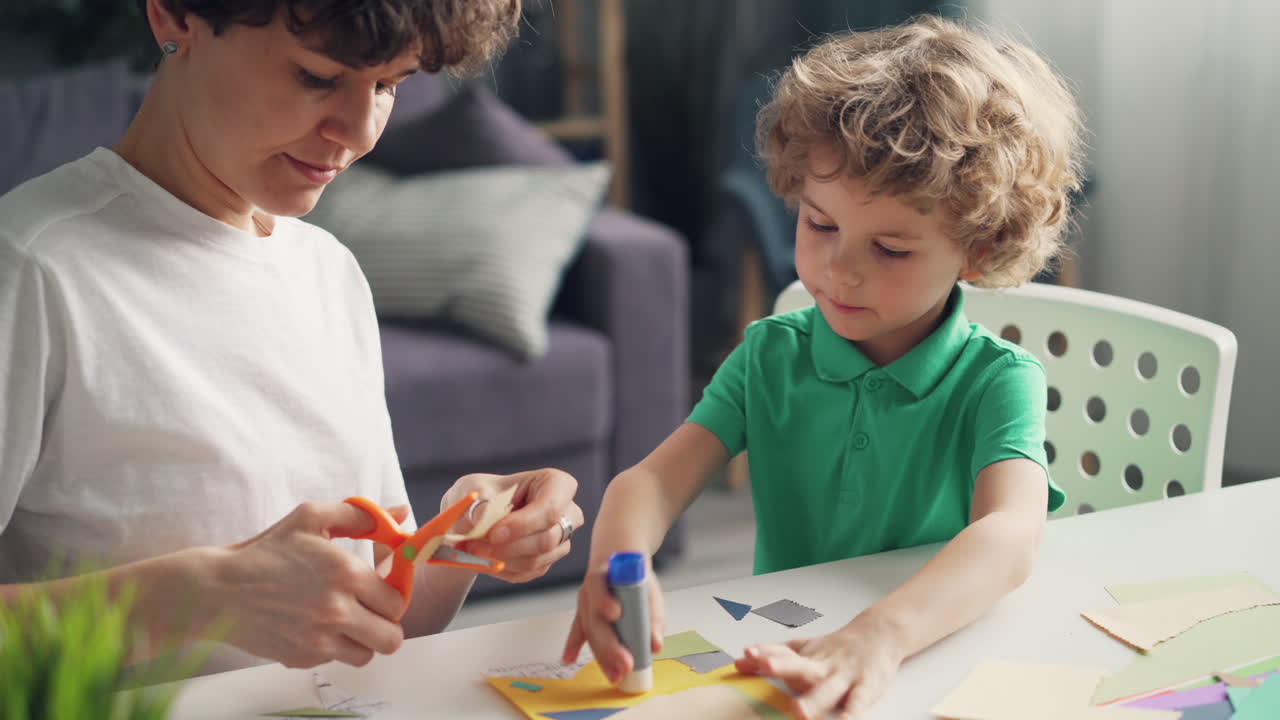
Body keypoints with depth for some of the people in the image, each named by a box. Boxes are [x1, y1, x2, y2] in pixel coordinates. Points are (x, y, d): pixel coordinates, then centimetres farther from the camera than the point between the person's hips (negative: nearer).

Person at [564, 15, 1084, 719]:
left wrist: (880, 634, -44)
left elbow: (1011, 536, -25)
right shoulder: (770, 356, 4)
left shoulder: (995, 381, -7)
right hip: (781, 656, 2)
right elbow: (652, 480, -6)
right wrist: (617, 559, -31)